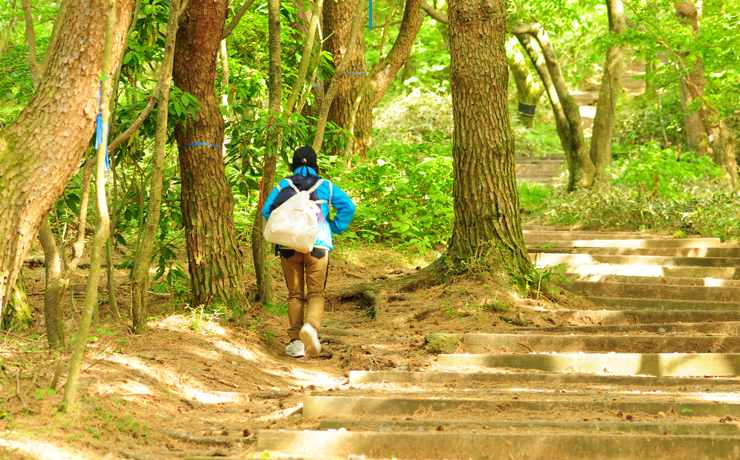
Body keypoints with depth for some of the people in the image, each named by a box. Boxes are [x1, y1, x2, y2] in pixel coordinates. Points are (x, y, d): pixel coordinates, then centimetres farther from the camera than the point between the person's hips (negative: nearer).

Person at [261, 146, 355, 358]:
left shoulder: (283, 186, 8)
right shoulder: (326, 186, 8)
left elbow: (266, 210, -1)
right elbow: (347, 207, -2)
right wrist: (335, 229, 7)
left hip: (289, 245, 1)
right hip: (317, 245, -1)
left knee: (295, 294, 10)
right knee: (316, 293, 3)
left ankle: (296, 341, 3)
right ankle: (311, 326, -26)